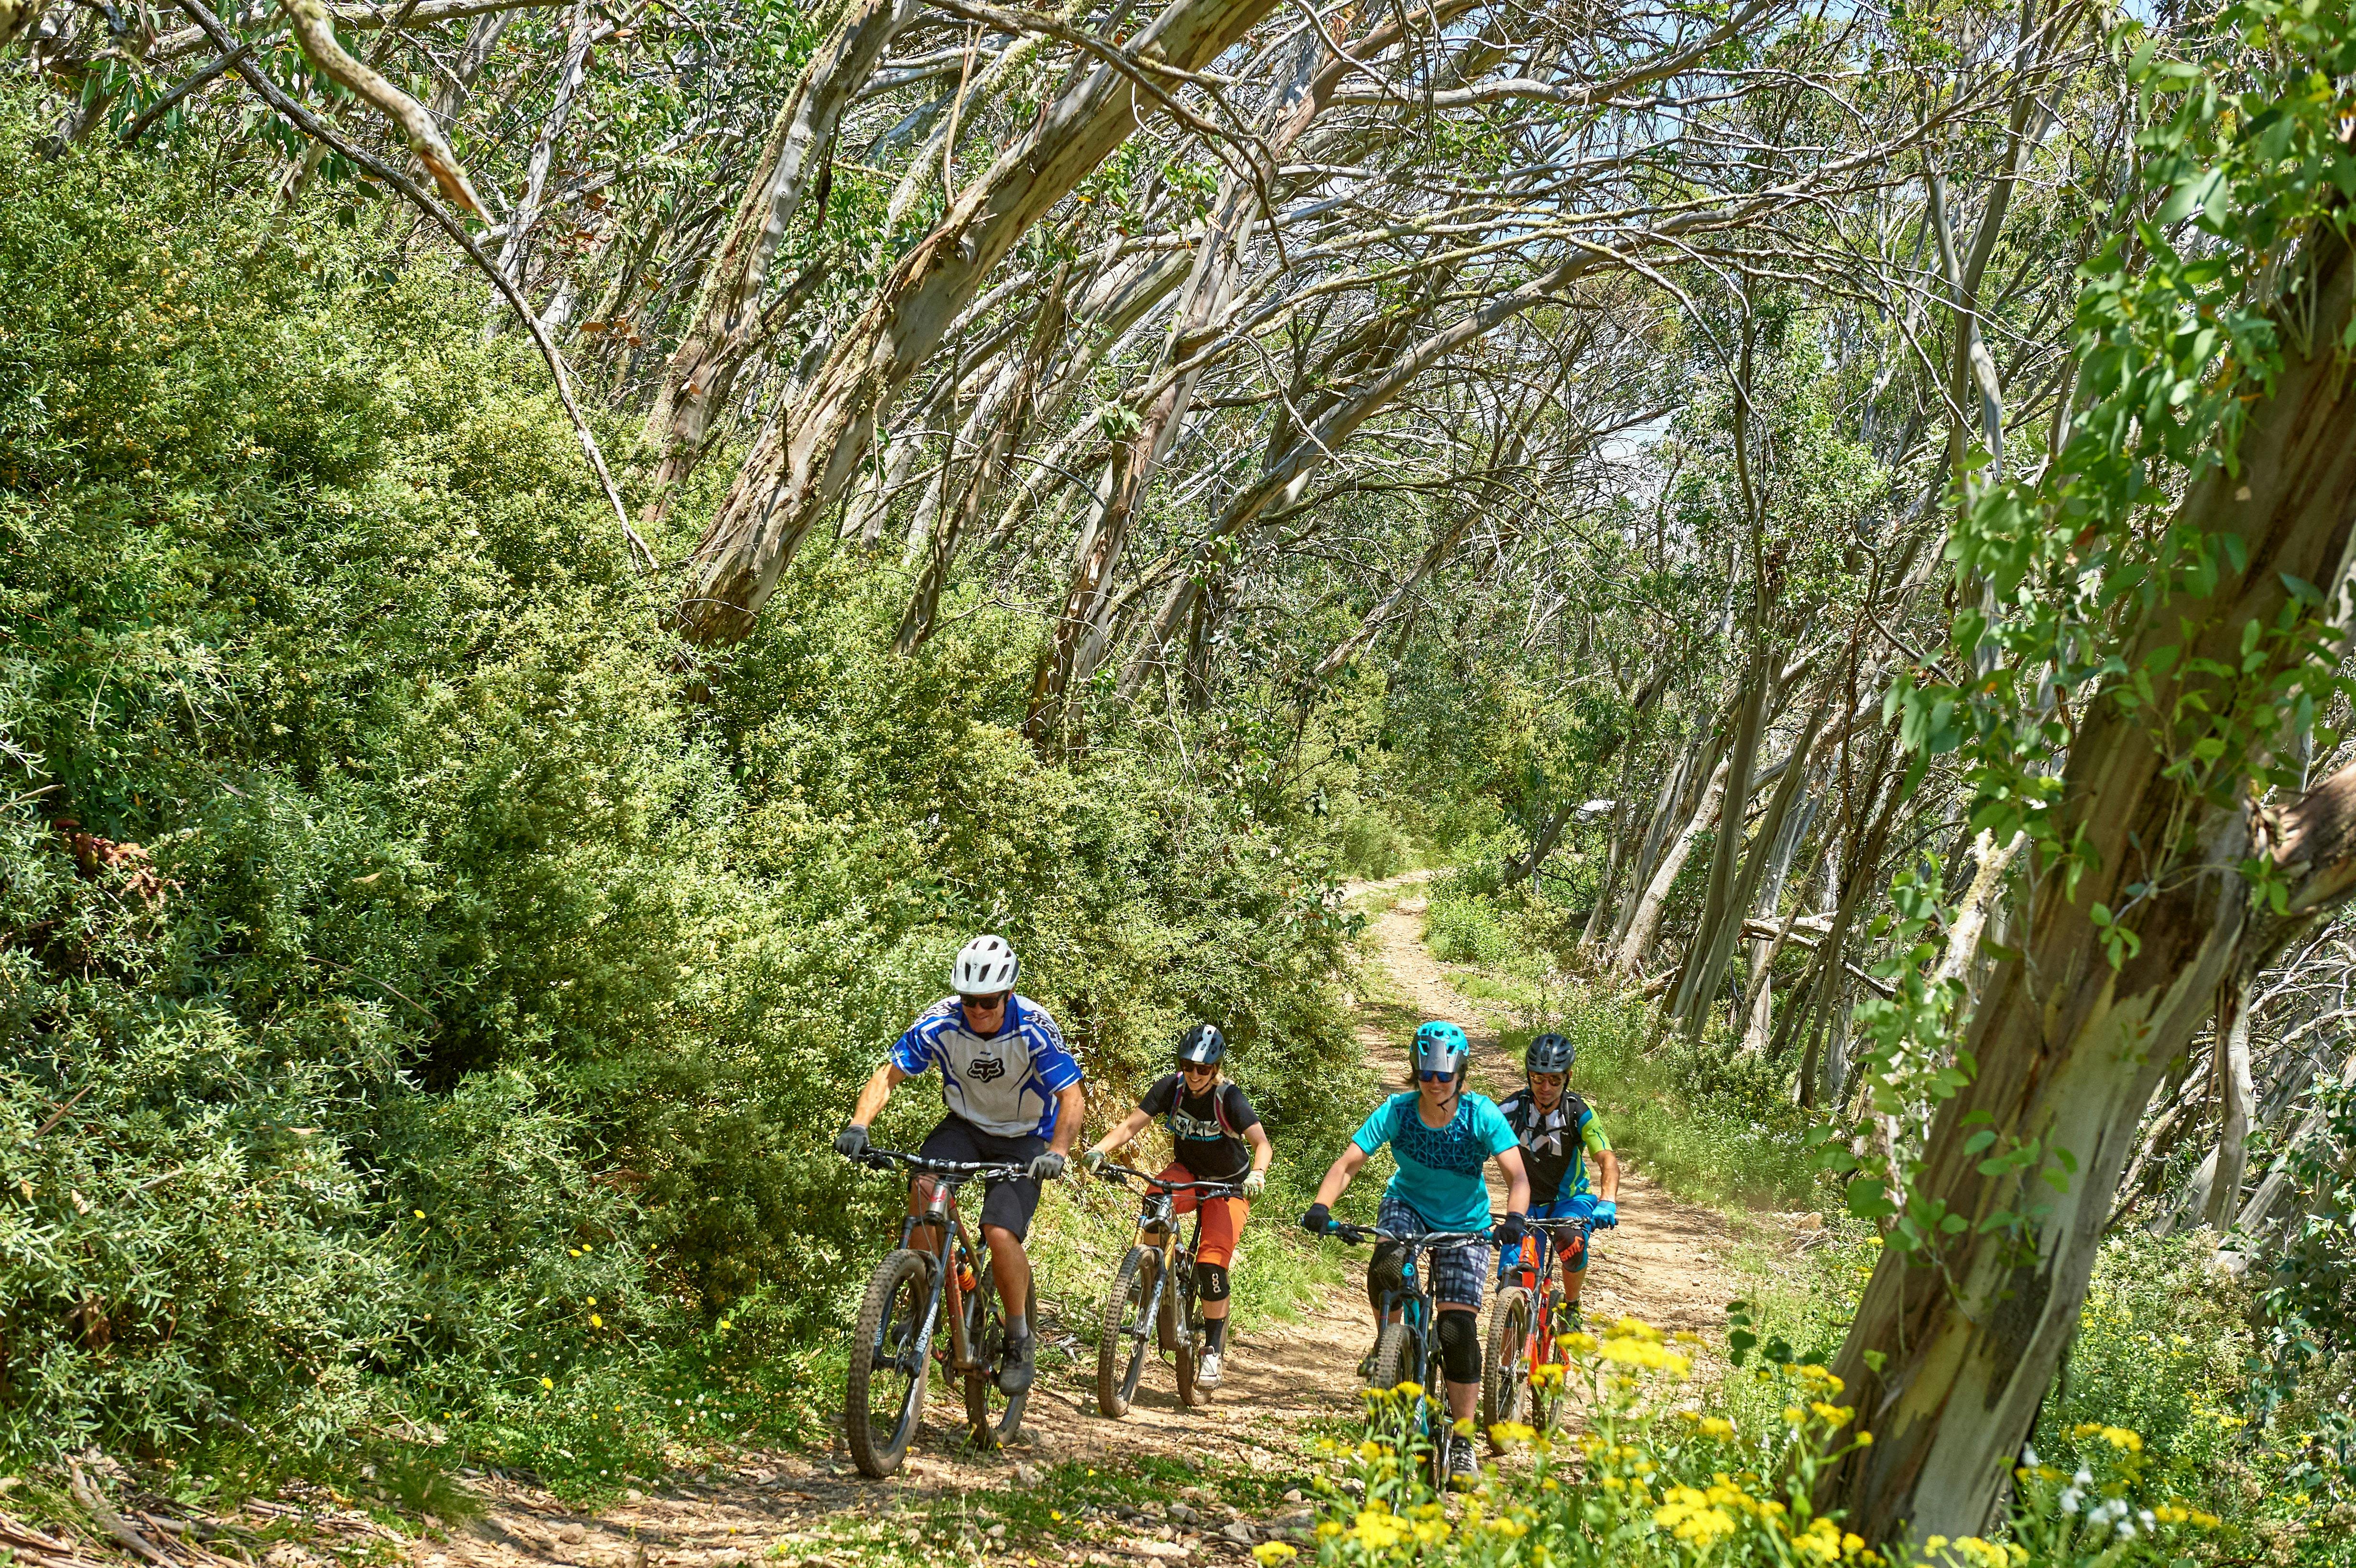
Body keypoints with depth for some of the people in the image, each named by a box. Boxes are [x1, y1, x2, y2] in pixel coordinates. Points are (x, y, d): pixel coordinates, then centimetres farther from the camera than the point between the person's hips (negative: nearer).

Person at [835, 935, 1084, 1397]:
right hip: (966, 1125, 3)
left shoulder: (1034, 1028, -25)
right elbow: (889, 1074, -17)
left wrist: (1056, 1152, -44)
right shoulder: (941, 1022, -18)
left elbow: (1071, 1097, -27)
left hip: (1024, 1138, -3)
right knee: (924, 1186, -29)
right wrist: (858, 1126, -34)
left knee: (1001, 1235, -22)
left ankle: (1021, 1339, 2)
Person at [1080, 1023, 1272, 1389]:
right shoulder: (1171, 1087, -16)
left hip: (1229, 1184, -2)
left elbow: (1262, 1143, -34)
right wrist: (1099, 1151, -40)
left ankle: (1213, 1349, -2)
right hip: (1188, 1173, 2)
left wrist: (1257, 1173, -55)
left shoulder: (1229, 1096, -24)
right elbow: (1130, 1125, -22)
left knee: (1211, 1265, -18)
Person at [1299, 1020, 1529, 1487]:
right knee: (1386, 1266, -35)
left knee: (1459, 1331, -12)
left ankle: (1459, 1443, 0)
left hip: (1464, 1225, -1)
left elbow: (1517, 1175, -29)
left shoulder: (1481, 1114, -23)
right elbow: (1348, 1163, -22)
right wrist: (1321, 1207, -40)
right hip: (1407, 1206, 1)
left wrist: (1514, 1219, -48)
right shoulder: (1397, 1112, -20)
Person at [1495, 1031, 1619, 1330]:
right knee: (1512, 1279, -16)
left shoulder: (1578, 1112, -17)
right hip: (1528, 1202, 1)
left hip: (1572, 1198, -1)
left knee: (1572, 1246, -33)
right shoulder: (1513, 1108, -16)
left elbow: (1607, 1160, -27)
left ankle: (1571, 1306, -3)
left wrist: (1608, 1202, -45)